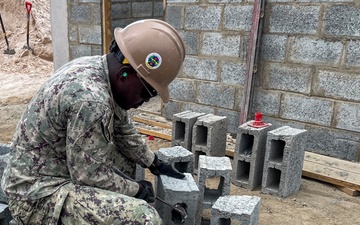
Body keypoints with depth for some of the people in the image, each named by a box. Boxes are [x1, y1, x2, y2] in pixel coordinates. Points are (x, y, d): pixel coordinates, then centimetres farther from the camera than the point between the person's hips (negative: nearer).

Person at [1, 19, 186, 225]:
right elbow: (90, 175, -23)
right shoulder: (90, 98, -31)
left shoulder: (98, 68, -1)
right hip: (40, 193, -9)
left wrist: (155, 164, 16)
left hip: (65, 167, 10)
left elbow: (124, 130, 10)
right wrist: (137, 189, -8)